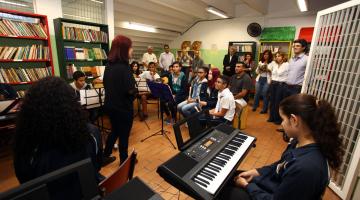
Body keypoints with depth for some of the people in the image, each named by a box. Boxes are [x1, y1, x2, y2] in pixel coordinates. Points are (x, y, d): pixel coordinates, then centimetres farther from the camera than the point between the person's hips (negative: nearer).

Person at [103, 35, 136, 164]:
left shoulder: (109, 65, 4)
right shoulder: (124, 67, -23)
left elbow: (106, 85, 13)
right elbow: (131, 90, -26)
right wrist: (135, 91, -5)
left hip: (110, 105, 8)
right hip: (123, 107, -8)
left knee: (114, 131, 25)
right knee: (124, 134, 11)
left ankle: (105, 156, 39)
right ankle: (124, 161, 31)